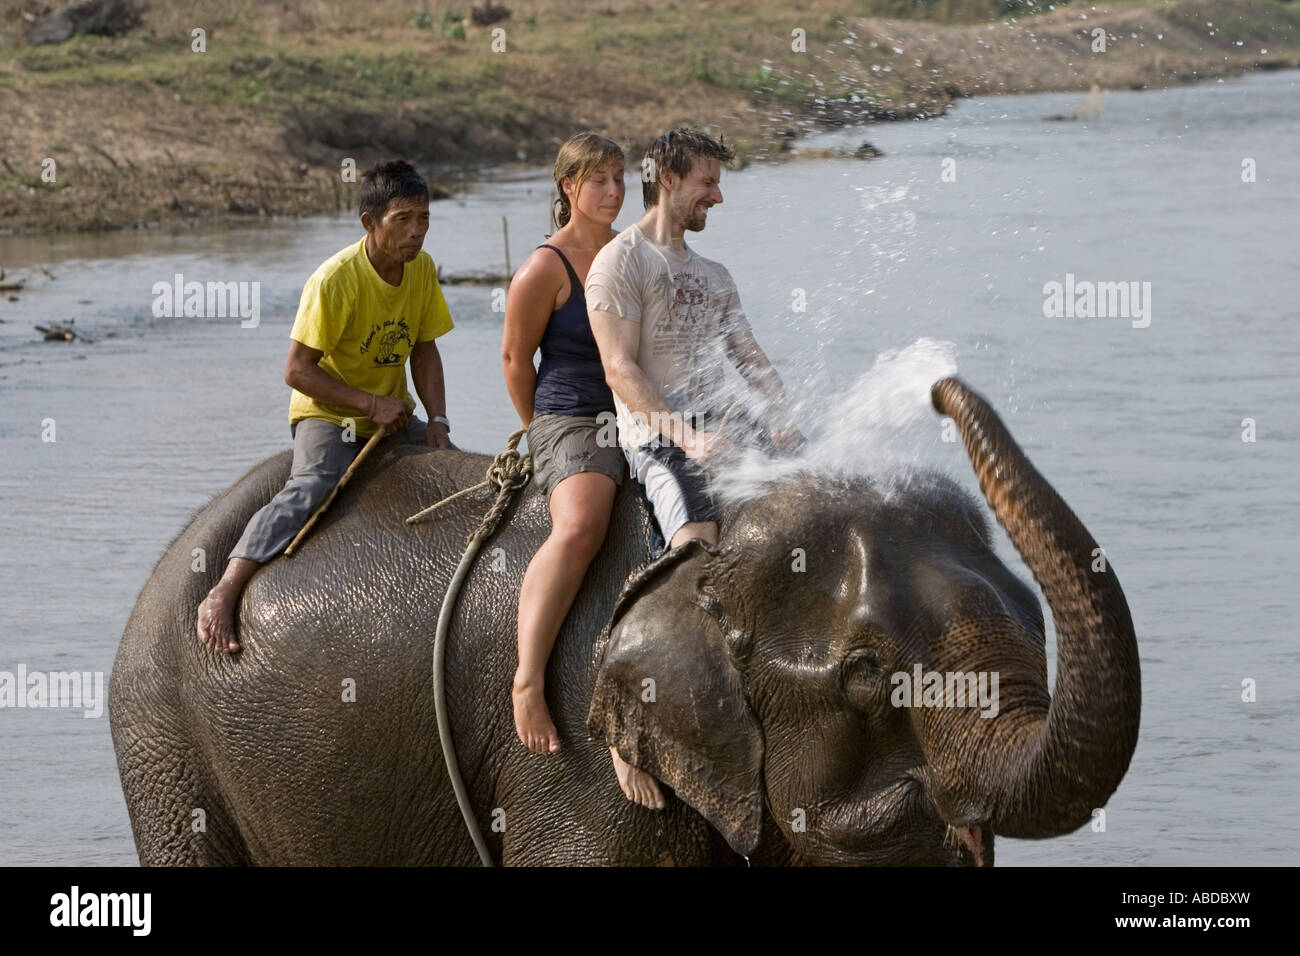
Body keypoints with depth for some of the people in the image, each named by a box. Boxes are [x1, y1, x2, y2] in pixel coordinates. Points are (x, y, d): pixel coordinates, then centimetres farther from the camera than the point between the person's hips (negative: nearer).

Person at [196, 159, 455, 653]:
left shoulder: (421, 269, -3)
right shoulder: (336, 279, -23)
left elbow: (424, 349, 5)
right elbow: (298, 370, -22)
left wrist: (438, 421, -9)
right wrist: (371, 404, -23)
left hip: (392, 416, 7)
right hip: (326, 414, -7)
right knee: (309, 490, -31)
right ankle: (223, 595, -39)